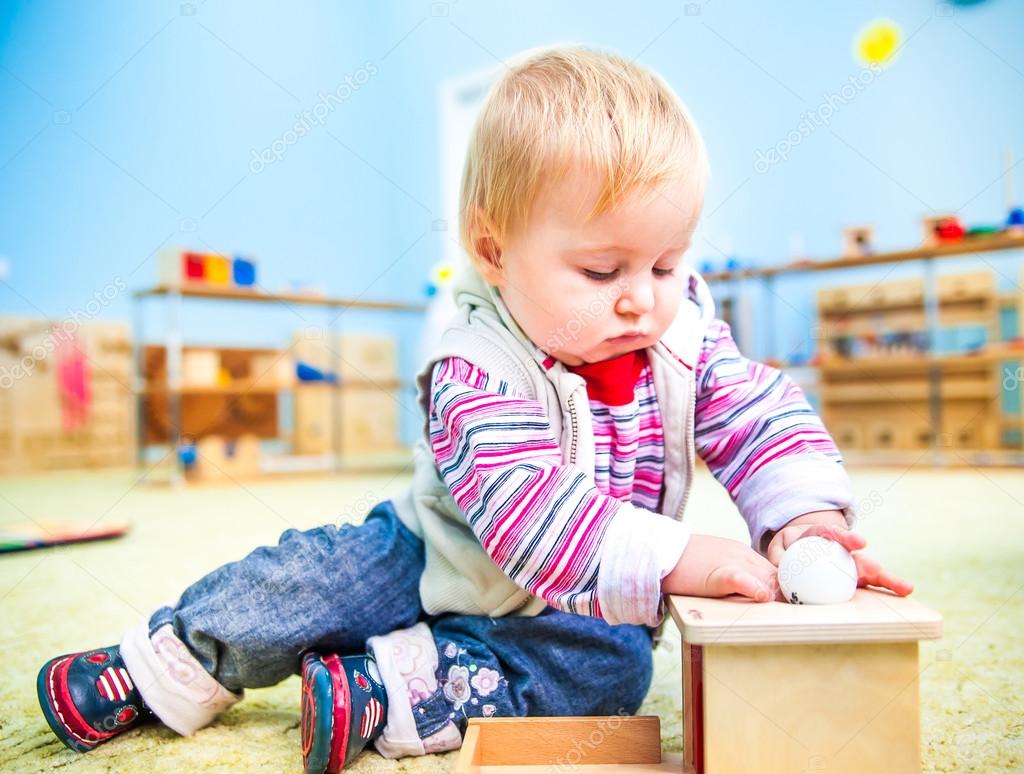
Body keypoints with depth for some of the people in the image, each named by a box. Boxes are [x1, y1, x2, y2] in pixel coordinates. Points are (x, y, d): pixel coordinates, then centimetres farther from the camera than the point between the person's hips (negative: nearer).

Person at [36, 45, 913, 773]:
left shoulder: (685, 333, -15)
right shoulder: (478, 375, -31)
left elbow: (761, 413, -12)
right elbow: (529, 514, -41)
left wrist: (807, 515, -31)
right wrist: (673, 558, -49)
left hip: (579, 605, 3)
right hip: (448, 566, -2)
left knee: (609, 664, -26)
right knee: (300, 577, -6)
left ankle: (382, 694, -20)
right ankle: (160, 668, 20)